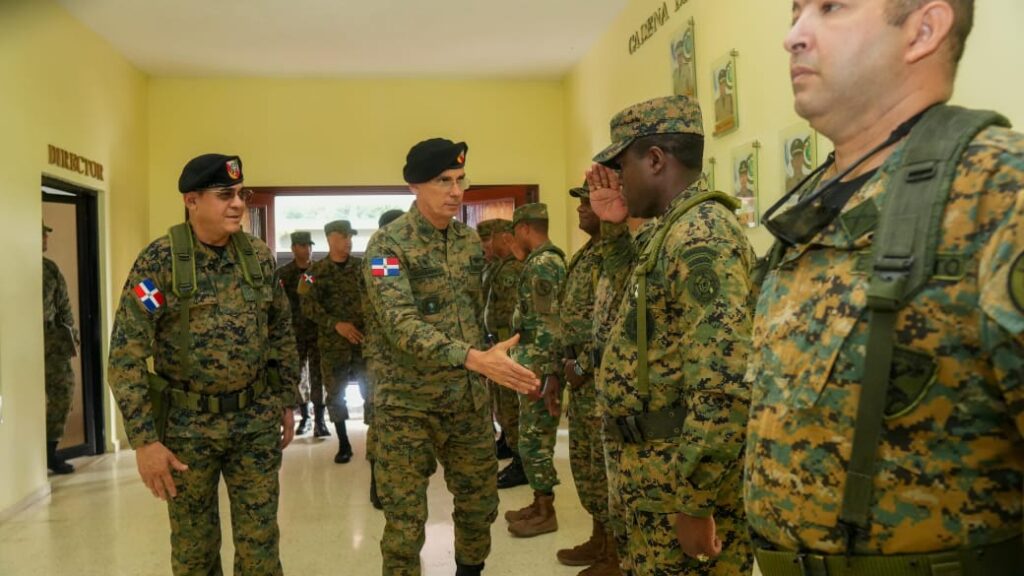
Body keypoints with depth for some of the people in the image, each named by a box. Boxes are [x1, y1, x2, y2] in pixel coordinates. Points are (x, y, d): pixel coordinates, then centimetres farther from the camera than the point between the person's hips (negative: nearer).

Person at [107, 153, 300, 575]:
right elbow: (126, 354, -13)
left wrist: (287, 401, 11)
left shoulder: (259, 255, 1)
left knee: (260, 541, 9)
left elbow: (281, 332, 11)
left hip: (257, 420, 3)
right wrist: (144, 439, -16)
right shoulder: (159, 260, -12)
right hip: (187, 424, -2)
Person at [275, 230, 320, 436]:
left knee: (318, 377, -2)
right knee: (298, 377, 7)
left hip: (318, 332, -1)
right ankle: (305, 417, 19)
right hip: (294, 333, 1)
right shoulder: (282, 273, 4)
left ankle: (320, 419, 3)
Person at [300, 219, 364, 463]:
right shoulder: (317, 270, 2)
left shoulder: (362, 265, 6)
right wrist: (336, 324, -16)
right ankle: (343, 444, 19)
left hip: (365, 340, 0)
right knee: (335, 394, 6)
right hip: (332, 343, 0)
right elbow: (308, 306, -5)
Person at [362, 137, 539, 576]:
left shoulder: (471, 241, 6)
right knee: (405, 518, 5)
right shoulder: (387, 245, -14)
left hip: (470, 397, 6)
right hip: (408, 403, -5)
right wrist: (475, 358, -37)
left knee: (480, 500, 17)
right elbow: (401, 325, -26)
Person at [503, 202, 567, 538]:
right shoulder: (548, 260, 15)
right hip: (535, 364, 10)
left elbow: (549, 325, -22)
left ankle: (546, 513, 8)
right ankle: (539, 503, 25)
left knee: (534, 439, -2)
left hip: (538, 366, -10)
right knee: (537, 437, 15)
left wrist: (548, 375, -22)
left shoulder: (541, 264, -17)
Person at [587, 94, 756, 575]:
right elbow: (644, 294, 32)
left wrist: (694, 502, -25)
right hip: (658, 466, 10)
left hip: (681, 474, -10)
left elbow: (723, 383, -28)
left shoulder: (702, 235, -21)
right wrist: (614, 229, 16)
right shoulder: (674, 230, 11)